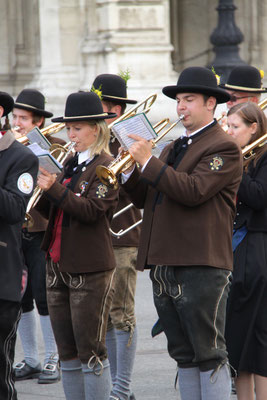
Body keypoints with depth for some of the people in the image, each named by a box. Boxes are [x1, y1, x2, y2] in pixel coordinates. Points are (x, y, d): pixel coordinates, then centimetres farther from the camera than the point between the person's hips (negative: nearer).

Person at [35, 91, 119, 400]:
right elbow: (55, 210, 13)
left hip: (90, 270, -8)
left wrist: (54, 188, -25)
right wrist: (40, 191, -5)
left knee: (91, 351, -6)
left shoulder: (106, 167, -7)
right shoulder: (70, 165, 16)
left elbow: (92, 210, -20)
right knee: (67, 352, 10)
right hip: (58, 267, 8)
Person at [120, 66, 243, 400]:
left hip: (201, 266, -8)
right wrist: (129, 172, 1)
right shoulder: (173, 148, 21)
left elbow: (193, 191, -20)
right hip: (164, 265, 8)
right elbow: (147, 200, 18)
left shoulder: (223, 148, -6)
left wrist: (149, 162, -18)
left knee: (209, 354, -6)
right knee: (184, 356, 12)